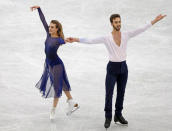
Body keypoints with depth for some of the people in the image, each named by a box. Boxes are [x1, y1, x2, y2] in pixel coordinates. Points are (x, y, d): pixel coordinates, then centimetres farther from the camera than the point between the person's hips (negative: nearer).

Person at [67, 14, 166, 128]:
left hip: (123, 67, 4)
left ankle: (118, 115, 25)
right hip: (112, 67, -3)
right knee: (109, 94, -4)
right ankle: (108, 118, 6)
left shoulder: (126, 35, 0)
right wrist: (76, 40, -29)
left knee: (121, 92, 12)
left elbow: (141, 30, -1)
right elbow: (91, 41, -17)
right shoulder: (107, 38, -10)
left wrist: (155, 21, -5)